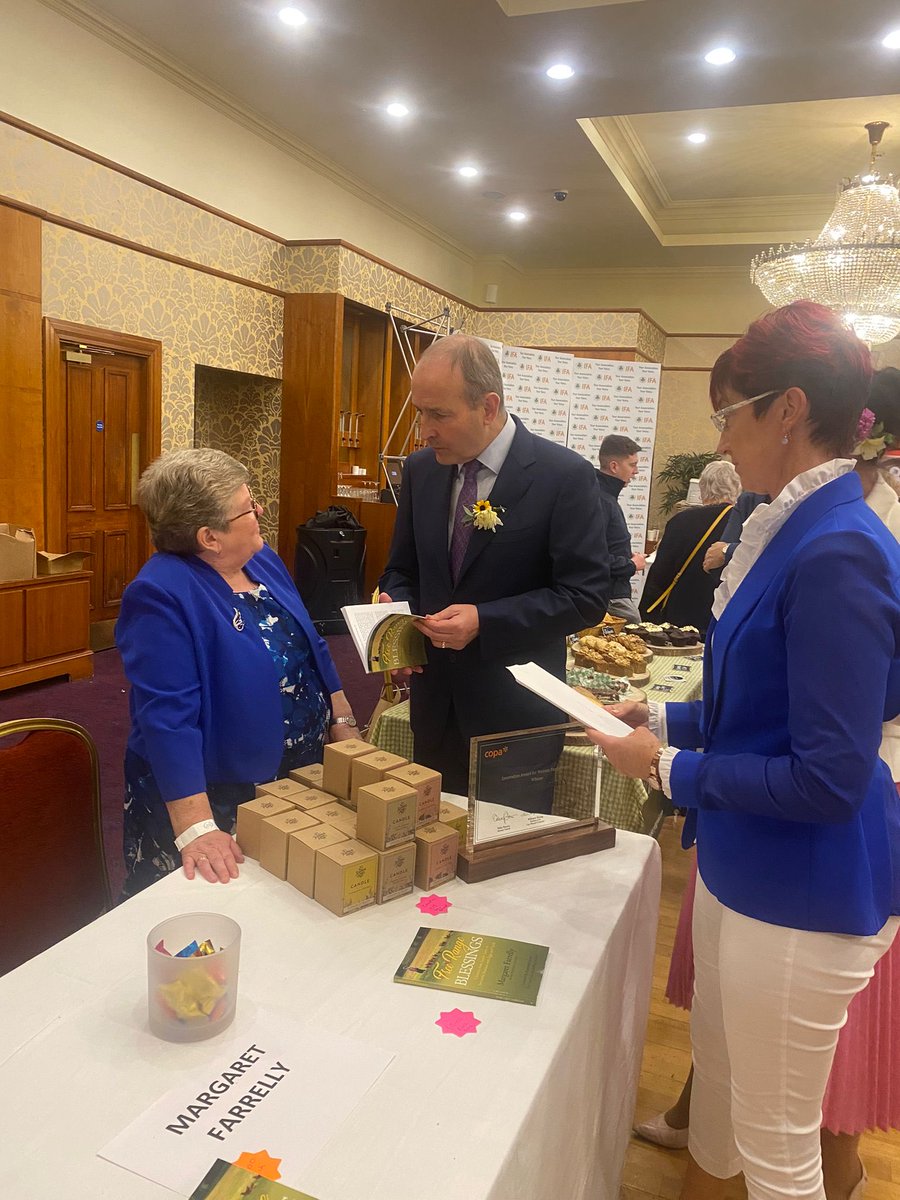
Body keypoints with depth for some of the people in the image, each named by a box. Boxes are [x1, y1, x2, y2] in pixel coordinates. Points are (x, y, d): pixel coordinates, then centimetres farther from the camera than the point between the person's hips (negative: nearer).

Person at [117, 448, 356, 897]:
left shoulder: (262, 561, 2)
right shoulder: (160, 596, -23)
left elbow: (312, 649, 11)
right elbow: (168, 715, -28)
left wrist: (344, 725, 7)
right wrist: (196, 829, -31)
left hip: (300, 776, 7)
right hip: (217, 800, -7)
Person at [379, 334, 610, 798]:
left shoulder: (565, 476, -13)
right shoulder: (420, 469, 3)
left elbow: (586, 596, -14)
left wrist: (484, 622, -22)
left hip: (514, 709, -4)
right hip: (435, 705, 5)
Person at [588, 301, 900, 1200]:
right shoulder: (792, 531, 4)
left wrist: (669, 769, -17)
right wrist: (668, 720, 5)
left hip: (801, 896, -9)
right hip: (741, 865, 9)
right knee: (716, 1069, 30)